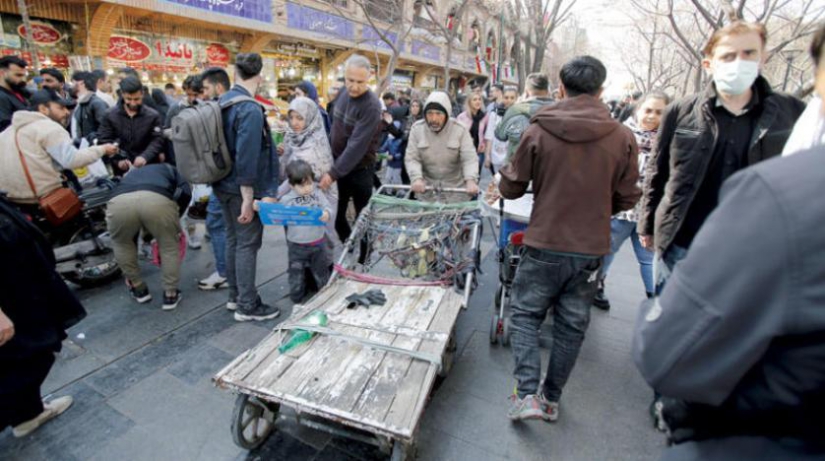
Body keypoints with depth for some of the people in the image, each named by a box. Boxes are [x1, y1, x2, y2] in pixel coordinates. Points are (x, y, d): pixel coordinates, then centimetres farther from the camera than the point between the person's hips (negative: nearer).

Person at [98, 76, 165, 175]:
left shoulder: (153, 116, 1)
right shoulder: (110, 116, 4)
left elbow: (157, 141, -8)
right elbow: (103, 140, -1)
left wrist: (145, 156, -26)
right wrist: (118, 160, -19)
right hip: (122, 170, 1)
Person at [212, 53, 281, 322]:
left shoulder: (222, 101, 8)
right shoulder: (250, 110, -20)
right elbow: (246, 158, -25)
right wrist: (248, 199, -23)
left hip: (223, 185, 9)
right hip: (243, 189, -9)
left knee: (233, 240, 17)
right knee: (247, 245, 0)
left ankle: (235, 296, 30)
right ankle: (247, 306, 11)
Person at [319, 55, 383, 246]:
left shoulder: (371, 106, -21)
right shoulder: (343, 94, 3)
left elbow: (357, 145, -27)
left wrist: (333, 173, -30)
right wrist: (333, 169, 12)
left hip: (359, 169, -7)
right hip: (339, 164, 7)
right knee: (335, 213, 15)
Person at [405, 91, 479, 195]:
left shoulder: (460, 130, -8)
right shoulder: (416, 128, -5)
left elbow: (470, 158, -14)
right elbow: (411, 159, -7)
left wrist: (471, 181, -33)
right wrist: (417, 179, -26)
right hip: (426, 187, 1)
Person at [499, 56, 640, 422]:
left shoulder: (539, 131, -8)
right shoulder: (622, 137, -2)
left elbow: (511, 188, -2)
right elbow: (627, 198, 4)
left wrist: (506, 176, 20)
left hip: (545, 244, -2)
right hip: (592, 248, 3)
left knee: (525, 314, 14)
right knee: (572, 324, 16)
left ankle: (527, 394, 7)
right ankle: (552, 398, 31)